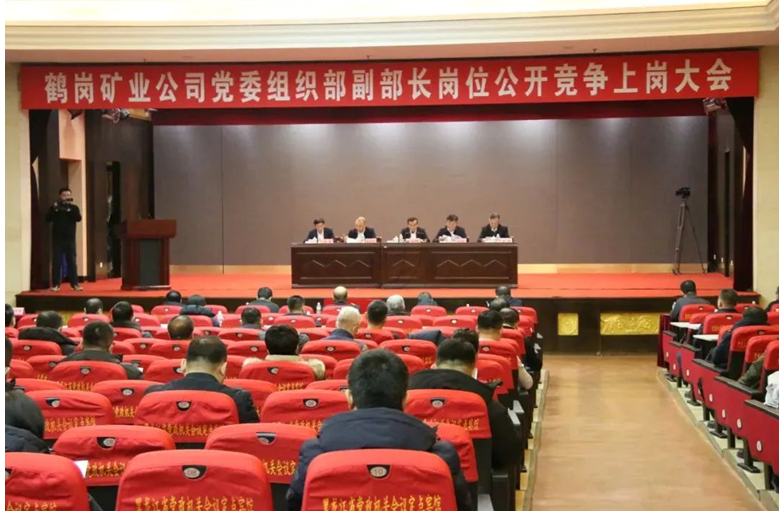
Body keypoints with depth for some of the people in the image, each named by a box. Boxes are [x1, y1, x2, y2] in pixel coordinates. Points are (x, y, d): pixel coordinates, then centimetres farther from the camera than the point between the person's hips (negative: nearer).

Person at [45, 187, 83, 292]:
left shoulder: (74, 208, 6)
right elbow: (47, 219, -6)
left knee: (72, 262, 1)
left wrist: (70, 208, -19)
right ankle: (55, 284, 2)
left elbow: (78, 218, -11)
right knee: (57, 262, 0)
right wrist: (54, 209, -17)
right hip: (57, 239, 0)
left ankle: (75, 284, 3)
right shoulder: (54, 207, 5)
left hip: (70, 239, 0)